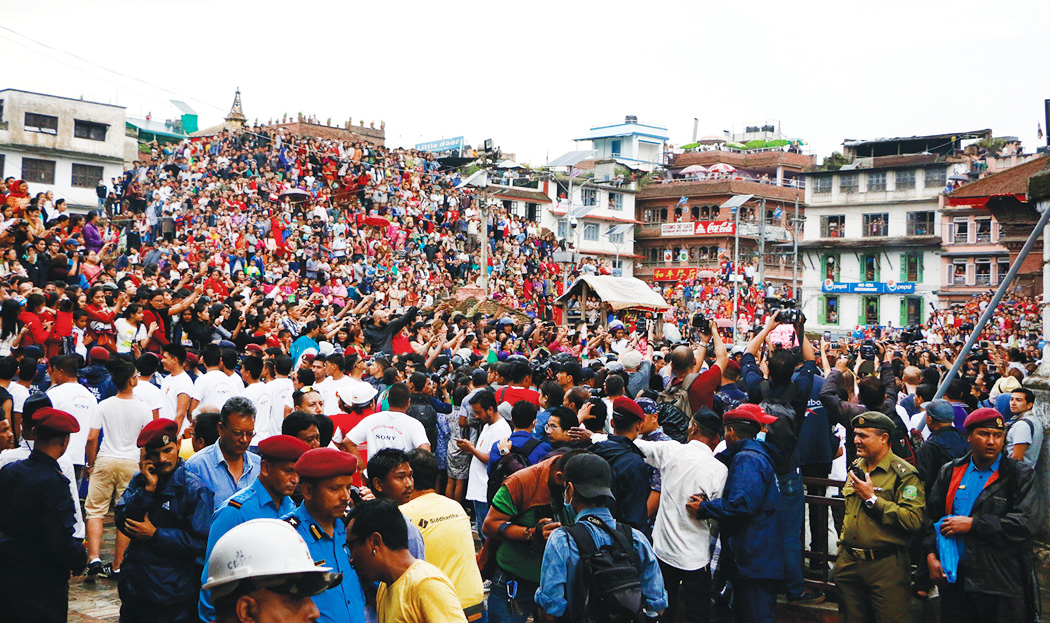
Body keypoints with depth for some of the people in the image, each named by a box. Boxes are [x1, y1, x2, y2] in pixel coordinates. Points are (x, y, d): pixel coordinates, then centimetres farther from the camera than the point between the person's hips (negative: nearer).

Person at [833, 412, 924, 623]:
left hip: (886, 566, -7)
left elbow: (913, 520, -23)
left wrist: (872, 498, -19)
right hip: (848, 563, 7)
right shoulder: (855, 468, 12)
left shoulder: (904, 473, -11)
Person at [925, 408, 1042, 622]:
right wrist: (931, 555, -1)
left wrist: (972, 524, -13)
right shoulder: (950, 472, 11)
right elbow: (932, 516, 14)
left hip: (1002, 584, -3)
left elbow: (1028, 523, -13)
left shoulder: (1020, 474, -1)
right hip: (955, 579, 3)